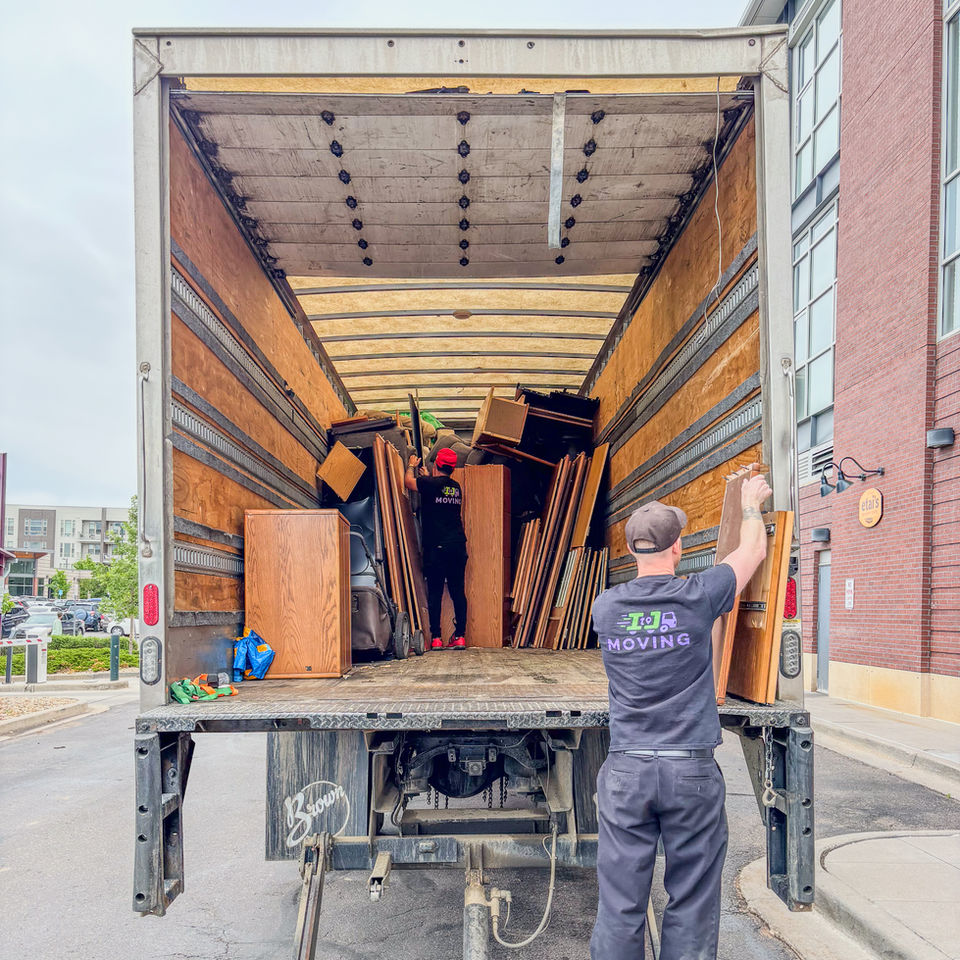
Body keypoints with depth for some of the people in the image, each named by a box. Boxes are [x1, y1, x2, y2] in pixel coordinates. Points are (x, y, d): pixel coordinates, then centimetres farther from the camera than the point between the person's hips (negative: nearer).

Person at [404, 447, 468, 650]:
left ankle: (436, 638, 2)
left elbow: (408, 481, 12)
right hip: (458, 545, 5)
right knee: (458, 591, 7)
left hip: (436, 547, -5)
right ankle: (460, 636, 8)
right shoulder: (456, 487, 12)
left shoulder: (430, 484, -6)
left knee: (435, 593, 1)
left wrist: (411, 466, 31)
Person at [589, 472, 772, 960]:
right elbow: (753, 550, 10)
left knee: (620, 903, 8)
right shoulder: (697, 597, -7)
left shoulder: (605, 606, -1)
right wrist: (751, 504, 29)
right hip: (691, 771, -2)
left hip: (626, 771, 2)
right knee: (691, 904, 10)